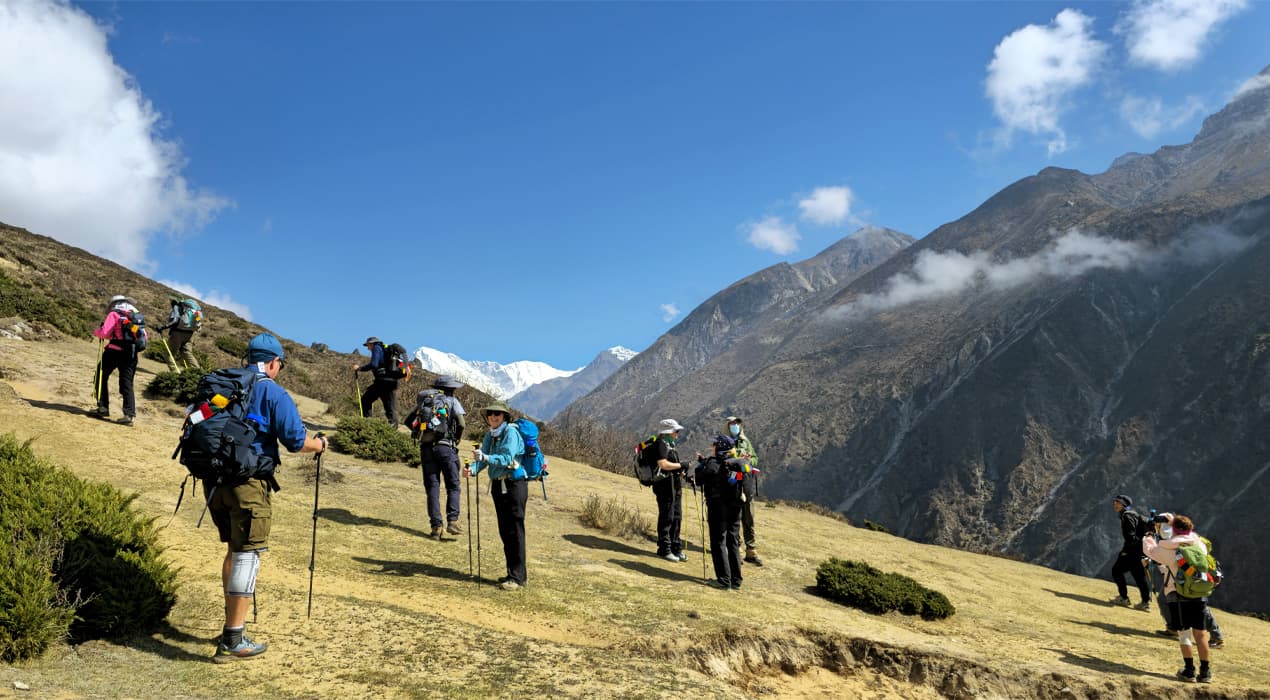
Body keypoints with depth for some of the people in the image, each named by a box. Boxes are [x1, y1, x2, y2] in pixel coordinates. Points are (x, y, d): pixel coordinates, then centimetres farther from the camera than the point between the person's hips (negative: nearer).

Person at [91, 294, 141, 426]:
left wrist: (96, 332, 9)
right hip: (131, 354, 4)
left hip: (114, 351, -4)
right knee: (127, 383, 5)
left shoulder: (114, 314, -1)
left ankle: (103, 407, 13)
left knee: (101, 377, 15)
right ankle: (130, 414, -8)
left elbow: (105, 333, -11)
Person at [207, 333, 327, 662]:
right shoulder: (273, 393, -5)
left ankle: (232, 620, 31)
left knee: (234, 550, 22)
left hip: (215, 478, 7)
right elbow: (295, 440, -10)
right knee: (247, 555, -2)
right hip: (248, 481, -7)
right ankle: (232, 642, -3)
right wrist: (320, 444, 10)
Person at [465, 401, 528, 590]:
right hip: (497, 485, 8)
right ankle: (514, 573, 22)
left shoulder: (511, 432, -13)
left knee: (515, 531, -8)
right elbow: (482, 459, 2)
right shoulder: (489, 435, 10)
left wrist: (485, 457, -37)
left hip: (514, 484, -8)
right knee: (504, 532, 12)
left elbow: (507, 459, -25)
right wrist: (472, 468, -18)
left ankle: (518, 577, -5)